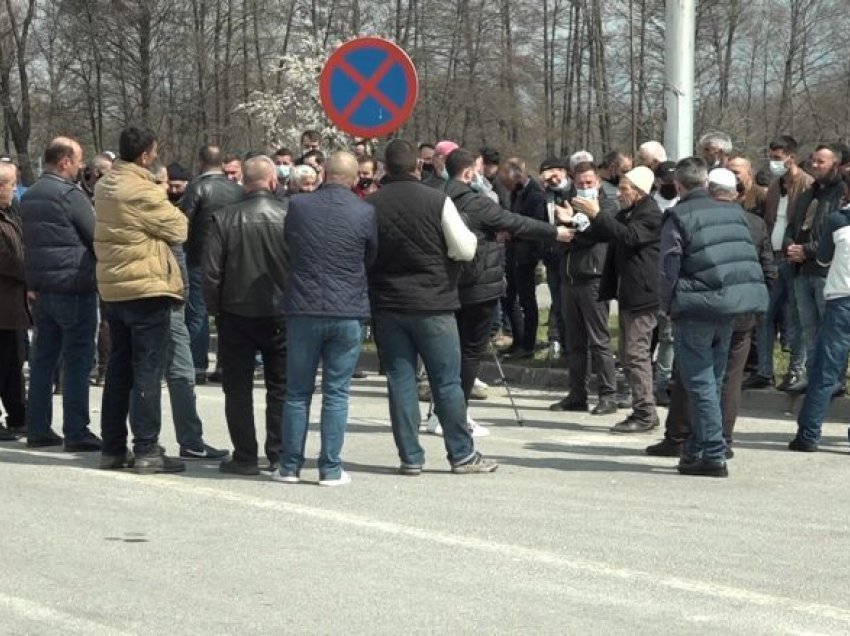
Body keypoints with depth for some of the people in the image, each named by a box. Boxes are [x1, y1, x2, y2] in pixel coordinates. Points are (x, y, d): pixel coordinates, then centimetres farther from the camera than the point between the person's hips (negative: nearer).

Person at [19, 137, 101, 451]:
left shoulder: (29, 196, 13)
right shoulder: (70, 194, -13)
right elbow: (96, 236, -11)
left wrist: (33, 284, 17)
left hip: (41, 288, 8)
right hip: (74, 287, -8)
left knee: (43, 358, 12)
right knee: (77, 360, -3)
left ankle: (38, 429, 14)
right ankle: (76, 433, -3)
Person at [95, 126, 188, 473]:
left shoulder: (104, 187, 8)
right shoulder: (142, 192, -18)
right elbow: (179, 228, -12)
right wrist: (169, 208, 8)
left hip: (113, 289, 8)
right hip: (147, 288, -8)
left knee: (119, 369, 14)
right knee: (147, 371, -3)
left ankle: (113, 448, 18)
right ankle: (146, 450, -3)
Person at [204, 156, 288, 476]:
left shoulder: (224, 218, -9)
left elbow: (212, 272, -8)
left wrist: (215, 308, 6)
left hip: (236, 315, 0)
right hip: (281, 315, 1)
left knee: (238, 388, 7)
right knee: (281, 388, 12)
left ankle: (245, 456, 6)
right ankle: (279, 454, 13)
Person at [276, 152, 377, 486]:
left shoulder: (297, 206, -2)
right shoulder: (364, 213, -6)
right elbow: (371, 259, 8)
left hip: (303, 310, 1)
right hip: (348, 312, -1)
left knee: (297, 392, 10)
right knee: (336, 393, 5)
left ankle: (290, 465, 12)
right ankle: (331, 468, 5)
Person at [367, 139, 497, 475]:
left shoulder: (370, 206, -3)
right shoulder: (437, 201, -10)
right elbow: (465, 249, -9)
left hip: (387, 305, 2)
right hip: (433, 303, -2)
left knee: (400, 381, 7)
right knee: (447, 381, 5)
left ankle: (410, 457, 7)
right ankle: (462, 454, 10)